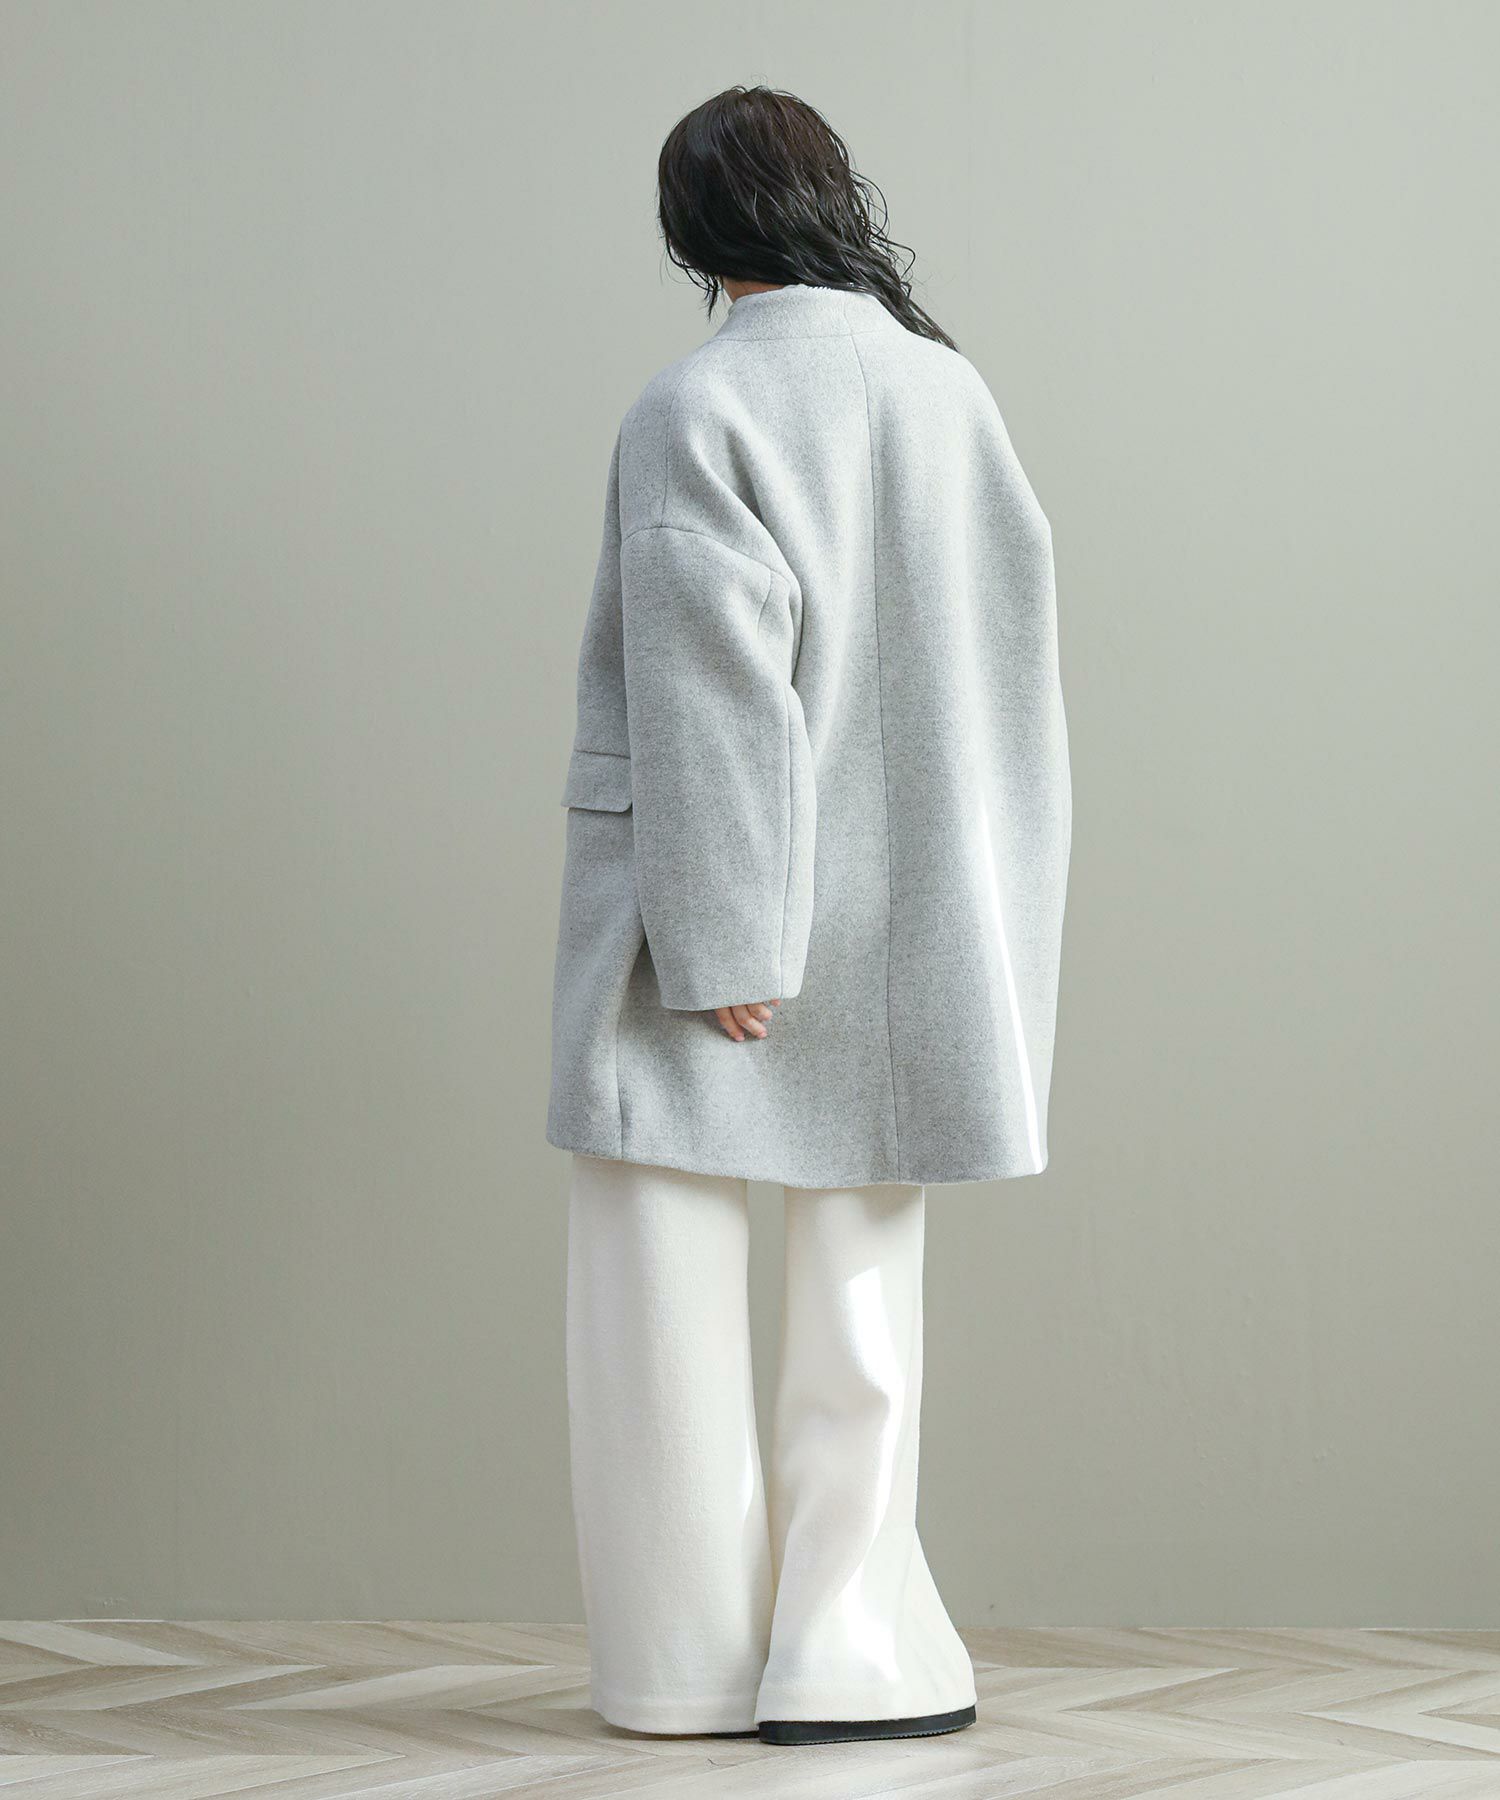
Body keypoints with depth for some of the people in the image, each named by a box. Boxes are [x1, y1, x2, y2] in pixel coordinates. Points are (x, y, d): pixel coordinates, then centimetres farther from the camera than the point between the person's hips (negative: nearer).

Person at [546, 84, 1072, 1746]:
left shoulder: (694, 410, -12)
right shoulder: (952, 393, 4)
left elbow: (710, 693, -18)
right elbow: (1008, 653, 6)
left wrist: (712, 940, -17)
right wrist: (982, 920, 13)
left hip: (717, 905, -5)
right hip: (897, 916, 6)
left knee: (663, 1281, 3)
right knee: (863, 1288, 10)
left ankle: (691, 1653, 6)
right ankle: (850, 1646, 10)